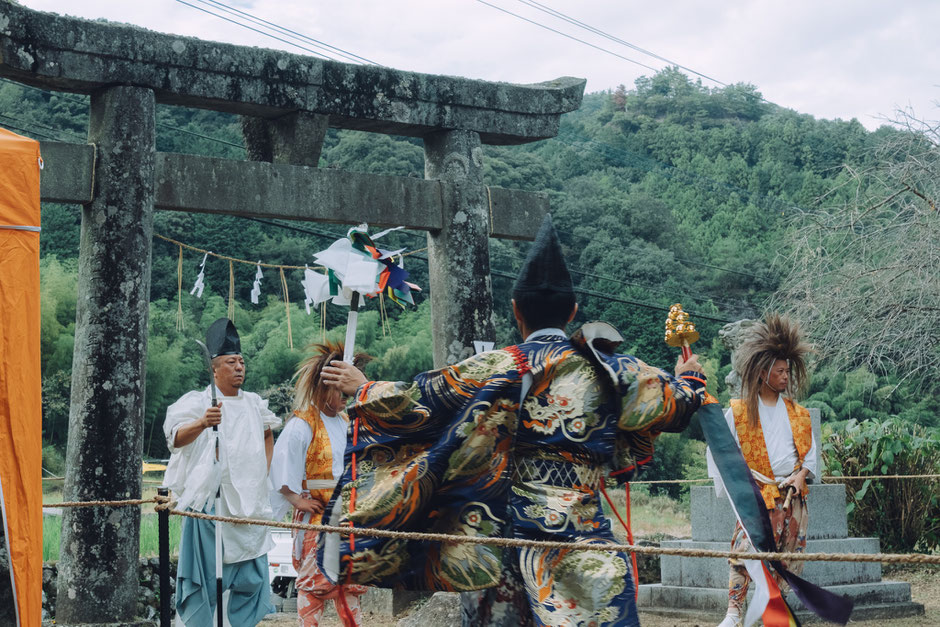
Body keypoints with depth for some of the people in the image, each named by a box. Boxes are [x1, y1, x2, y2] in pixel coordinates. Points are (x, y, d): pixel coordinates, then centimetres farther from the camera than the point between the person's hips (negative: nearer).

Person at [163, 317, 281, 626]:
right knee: (205, 574, -4)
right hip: (210, 502, -5)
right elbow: (176, 438, -22)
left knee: (252, 577, 7)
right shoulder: (197, 402, -5)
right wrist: (202, 423, -42)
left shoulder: (254, 404, 12)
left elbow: (267, 435, 32)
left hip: (249, 504, 5)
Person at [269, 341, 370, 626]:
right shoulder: (302, 424, -10)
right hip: (316, 516, -6)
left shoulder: (347, 423, 12)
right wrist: (296, 500, -14)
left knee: (351, 580, 9)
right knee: (314, 581, -2)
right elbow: (281, 463, -14)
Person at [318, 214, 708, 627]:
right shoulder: (609, 368, 3)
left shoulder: (501, 368, -4)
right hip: (582, 531, 1)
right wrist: (689, 379, 37)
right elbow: (674, 402, 14)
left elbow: (424, 397, -4)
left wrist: (364, 389, 12)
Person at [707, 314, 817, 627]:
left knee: (788, 556, 4)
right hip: (757, 495, -4)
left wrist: (802, 474, -4)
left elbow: (810, 449, 14)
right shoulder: (738, 412, 1)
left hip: (794, 496, 4)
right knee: (746, 548, -19)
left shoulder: (798, 413, 13)